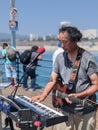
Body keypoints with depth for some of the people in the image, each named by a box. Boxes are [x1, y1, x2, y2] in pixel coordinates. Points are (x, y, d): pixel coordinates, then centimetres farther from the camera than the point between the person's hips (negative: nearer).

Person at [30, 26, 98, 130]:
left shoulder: (88, 59, -12)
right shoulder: (60, 58, 1)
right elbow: (52, 80, 1)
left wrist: (78, 95, -23)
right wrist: (43, 95, -15)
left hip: (85, 111, -3)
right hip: (65, 109, 3)